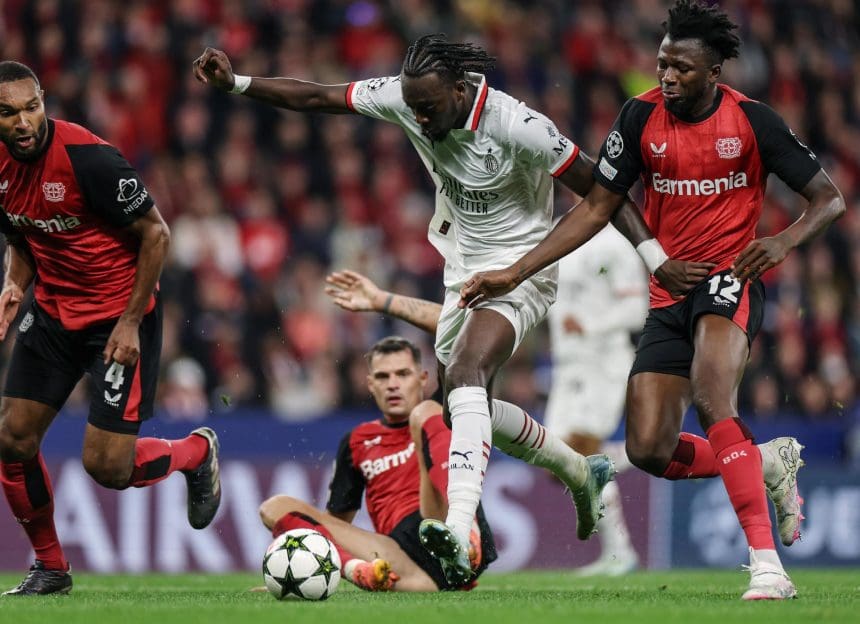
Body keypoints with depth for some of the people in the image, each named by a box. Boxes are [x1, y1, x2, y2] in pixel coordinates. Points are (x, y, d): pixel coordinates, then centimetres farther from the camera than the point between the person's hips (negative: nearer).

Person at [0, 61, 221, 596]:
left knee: (107, 466, -9)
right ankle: (50, 566, 18)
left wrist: (130, 322, -17)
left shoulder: (88, 158, -24)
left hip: (120, 314, -6)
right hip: (54, 310, 6)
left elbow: (155, 234, -16)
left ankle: (198, 453, 22)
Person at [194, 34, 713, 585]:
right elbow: (317, 97, -4)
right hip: (463, 269, 8)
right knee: (467, 406, 16)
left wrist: (656, 257, -23)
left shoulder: (518, 127, -26)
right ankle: (581, 473, 38)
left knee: (465, 377, -30)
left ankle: (458, 533, -44)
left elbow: (599, 189, -19)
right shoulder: (402, 96, -11)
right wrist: (236, 84, -14)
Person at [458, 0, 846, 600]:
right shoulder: (642, 116, 1)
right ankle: (773, 464, 20)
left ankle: (767, 566, -37)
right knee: (649, 450, -7)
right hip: (669, 295, 5)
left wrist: (786, 240, -21)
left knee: (711, 397, -33)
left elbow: (830, 199, 0)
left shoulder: (751, 120, -7)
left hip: (729, 277, -5)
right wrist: (515, 272, 2)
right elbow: (597, 208, 8)